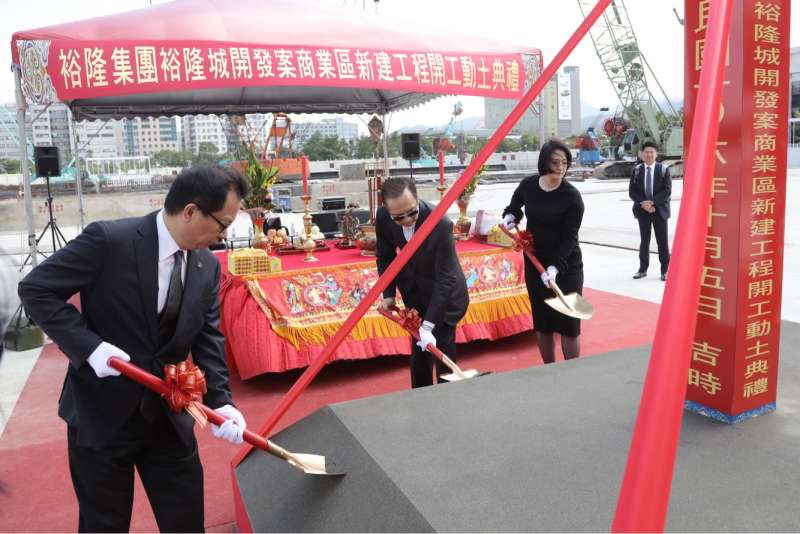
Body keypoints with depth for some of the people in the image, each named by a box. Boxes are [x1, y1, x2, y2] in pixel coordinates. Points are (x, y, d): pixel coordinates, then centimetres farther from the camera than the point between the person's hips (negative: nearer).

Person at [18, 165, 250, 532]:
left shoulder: (208, 266, -1)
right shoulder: (108, 240, -18)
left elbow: (208, 338, 1)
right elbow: (35, 289, -13)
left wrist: (220, 401, -12)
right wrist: (90, 346, -22)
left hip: (170, 417, 5)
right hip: (101, 414, -4)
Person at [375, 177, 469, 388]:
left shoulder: (440, 224, -34)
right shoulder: (383, 216, -19)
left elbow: (445, 278, -31)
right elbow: (384, 256, -1)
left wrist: (428, 325, -33)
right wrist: (388, 293, -7)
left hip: (444, 294, -4)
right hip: (414, 291, 5)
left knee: (442, 352, -1)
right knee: (418, 349, 15)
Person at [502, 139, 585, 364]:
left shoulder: (572, 196, -15)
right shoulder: (528, 185, -4)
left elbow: (569, 237, -19)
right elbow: (515, 205, 19)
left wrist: (555, 267, -30)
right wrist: (510, 216, -1)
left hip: (566, 265, -4)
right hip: (535, 262, 4)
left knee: (568, 322, 0)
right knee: (541, 320, 12)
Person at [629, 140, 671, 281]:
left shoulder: (664, 169, -4)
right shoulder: (637, 170, 2)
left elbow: (667, 191, -9)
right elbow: (632, 191, 0)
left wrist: (652, 202, -19)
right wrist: (643, 203, -14)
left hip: (660, 210, -2)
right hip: (643, 210, 2)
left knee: (662, 241, 3)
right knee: (644, 240, 10)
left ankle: (664, 270, 13)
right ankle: (643, 269, 20)